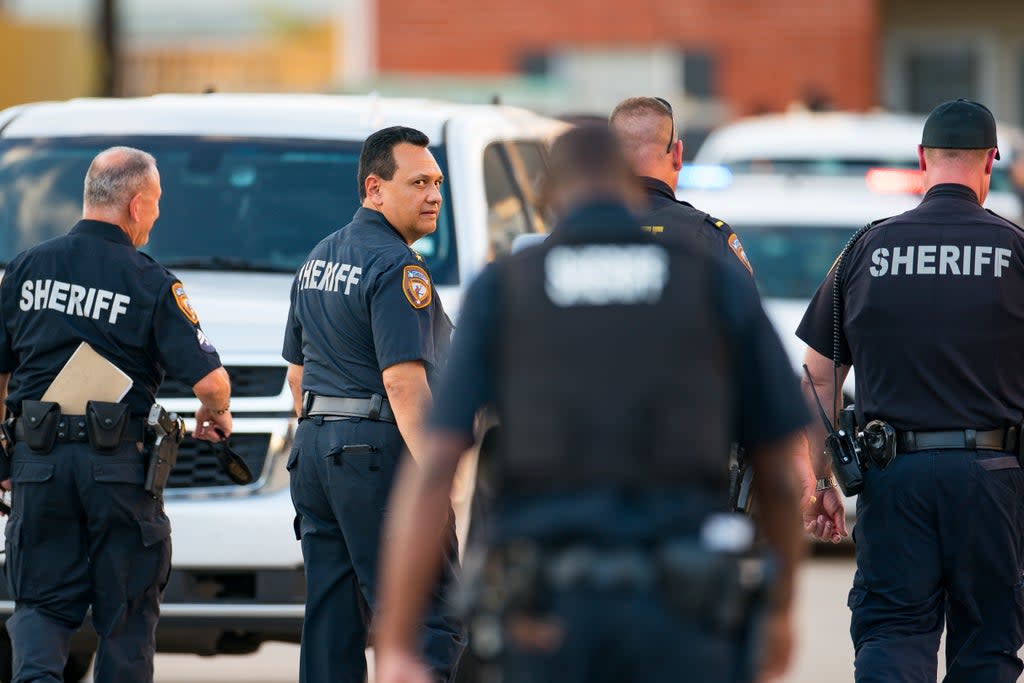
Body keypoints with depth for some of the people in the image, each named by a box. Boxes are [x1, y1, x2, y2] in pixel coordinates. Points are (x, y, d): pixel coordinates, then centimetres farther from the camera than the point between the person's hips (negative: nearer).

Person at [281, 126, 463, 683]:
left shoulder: (317, 261, 16)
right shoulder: (397, 268, -13)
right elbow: (404, 383, -21)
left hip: (314, 450, 9)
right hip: (381, 450, -9)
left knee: (330, 623, 9)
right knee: (425, 624, -9)